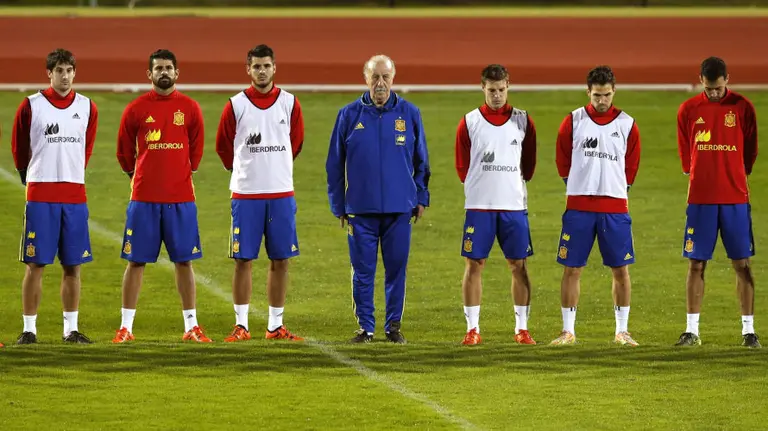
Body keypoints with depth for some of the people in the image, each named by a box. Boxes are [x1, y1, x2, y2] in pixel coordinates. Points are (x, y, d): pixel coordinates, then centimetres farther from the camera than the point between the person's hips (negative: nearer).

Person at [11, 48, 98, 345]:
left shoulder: (87, 108, 7)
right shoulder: (31, 106, -2)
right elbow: (18, 148, 8)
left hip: (75, 195, 3)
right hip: (40, 195, -3)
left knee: (73, 265, 4)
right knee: (35, 265, -3)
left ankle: (71, 329, 11)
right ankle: (29, 329, 2)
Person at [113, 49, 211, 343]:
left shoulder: (190, 108, 3)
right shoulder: (136, 109, 1)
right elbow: (124, 152, 11)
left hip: (180, 197, 1)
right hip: (144, 197, -1)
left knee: (184, 261, 4)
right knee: (136, 261, 1)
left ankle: (191, 326, 10)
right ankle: (126, 327, 6)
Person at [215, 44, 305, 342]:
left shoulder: (290, 104, 4)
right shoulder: (236, 105, -1)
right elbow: (223, 146, 10)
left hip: (281, 193, 2)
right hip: (245, 194, -2)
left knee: (280, 260, 3)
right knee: (243, 259, -1)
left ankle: (275, 326, 10)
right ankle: (241, 325, 5)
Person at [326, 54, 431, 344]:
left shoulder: (409, 114, 4)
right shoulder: (349, 115, 2)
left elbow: (421, 160, 12)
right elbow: (335, 163, 8)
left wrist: (421, 198, 8)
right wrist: (338, 205, 6)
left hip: (400, 209, 0)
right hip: (361, 208, 0)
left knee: (396, 269, 4)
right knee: (363, 271, 2)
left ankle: (394, 326, 14)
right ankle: (365, 327, 11)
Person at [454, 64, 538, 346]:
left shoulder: (523, 121, 6)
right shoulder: (469, 122, 2)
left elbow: (529, 163, 14)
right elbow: (462, 165, 9)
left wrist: (512, 185, 11)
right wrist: (480, 187, 6)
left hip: (514, 205, 1)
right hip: (479, 206, -1)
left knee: (518, 265, 1)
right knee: (474, 264, -1)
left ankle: (521, 328, 8)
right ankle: (473, 329, 4)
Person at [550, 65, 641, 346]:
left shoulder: (626, 124, 5)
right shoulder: (573, 121, 3)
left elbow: (631, 165, 14)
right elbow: (562, 159, 12)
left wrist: (617, 189, 12)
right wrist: (579, 185, 11)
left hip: (615, 206, 0)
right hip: (578, 206, 0)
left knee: (620, 269, 1)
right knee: (572, 268, 1)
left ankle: (622, 331, 9)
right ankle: (568, 331, 7)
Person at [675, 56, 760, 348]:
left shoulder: (743, 107, 0)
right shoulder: (688, 110, 3)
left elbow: (751, 149, 11)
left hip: (735, 198, -1)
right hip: (700, 199, 1)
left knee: (742, 264, 0)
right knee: (696, 264, 2)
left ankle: (748, 330, 3)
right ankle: (692, 330, 7)